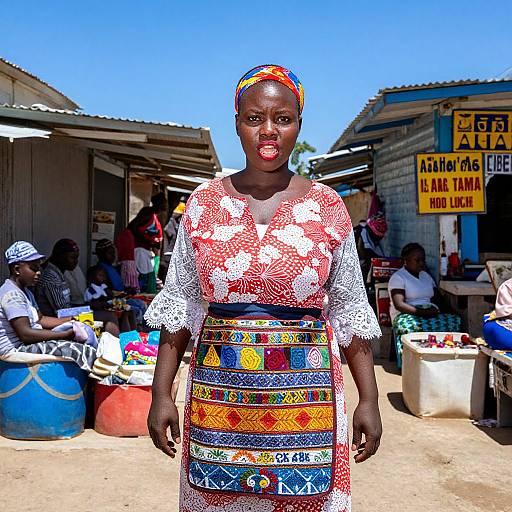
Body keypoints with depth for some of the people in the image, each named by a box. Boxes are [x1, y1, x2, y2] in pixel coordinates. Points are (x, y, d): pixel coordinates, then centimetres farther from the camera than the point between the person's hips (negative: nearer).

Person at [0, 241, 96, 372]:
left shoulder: (24, 291, 16)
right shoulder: (11, 294, -17)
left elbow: (39, 319, 21)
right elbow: (25, 334, -25)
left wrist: (71, 321, 9)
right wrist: (67, 334, -24)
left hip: (29, 344, 11)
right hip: (17, 349, -11)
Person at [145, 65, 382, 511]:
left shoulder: (328, 206, 1)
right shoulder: (204, 202, 2)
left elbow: (350, 310, 4)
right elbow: (179, 305, 6)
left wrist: (369, 399, 1)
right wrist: (162, 393, 2)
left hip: (305, 397, 0)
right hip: (217, 392, 1)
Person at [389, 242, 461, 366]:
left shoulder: (426, 276, 26)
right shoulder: (398, 277, 2)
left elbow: (436, 298, 21)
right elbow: (399, 305, -11)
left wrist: (435, 309, -3)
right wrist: (421, 312, -21)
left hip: (430, 313, 6)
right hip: (406, 315, -6)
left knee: (454, 321, -26)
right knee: (412, 326, -44)